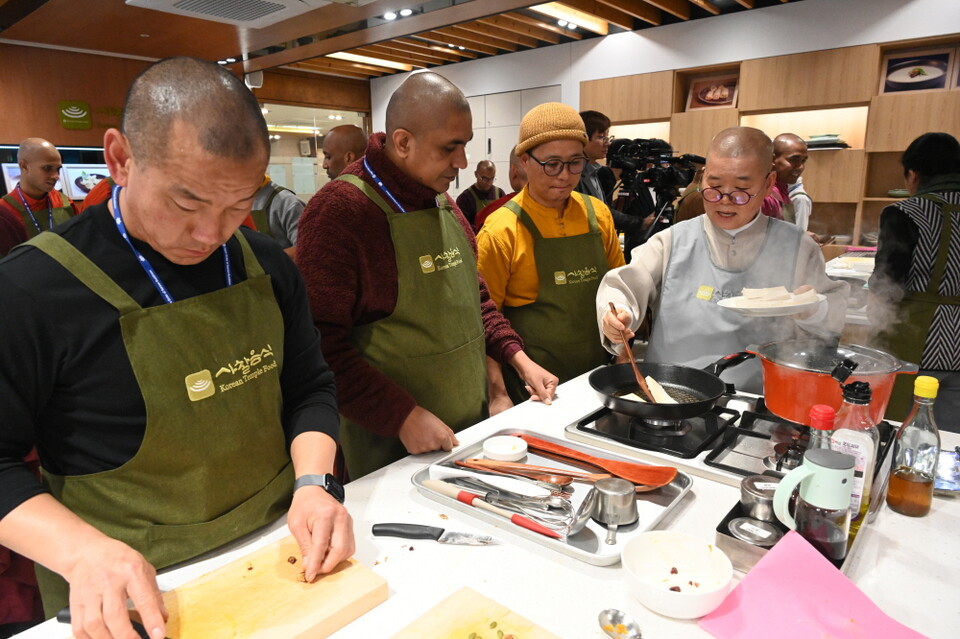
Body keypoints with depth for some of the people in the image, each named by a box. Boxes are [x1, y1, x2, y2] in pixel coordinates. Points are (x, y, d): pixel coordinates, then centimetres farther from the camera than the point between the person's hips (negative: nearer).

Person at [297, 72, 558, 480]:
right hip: (390, 440, -7)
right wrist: (403, 416, -23)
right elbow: (323, 344, -22)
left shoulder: (442, 202, 7)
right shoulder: (338, 211, -19)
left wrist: (516, 357, 7)